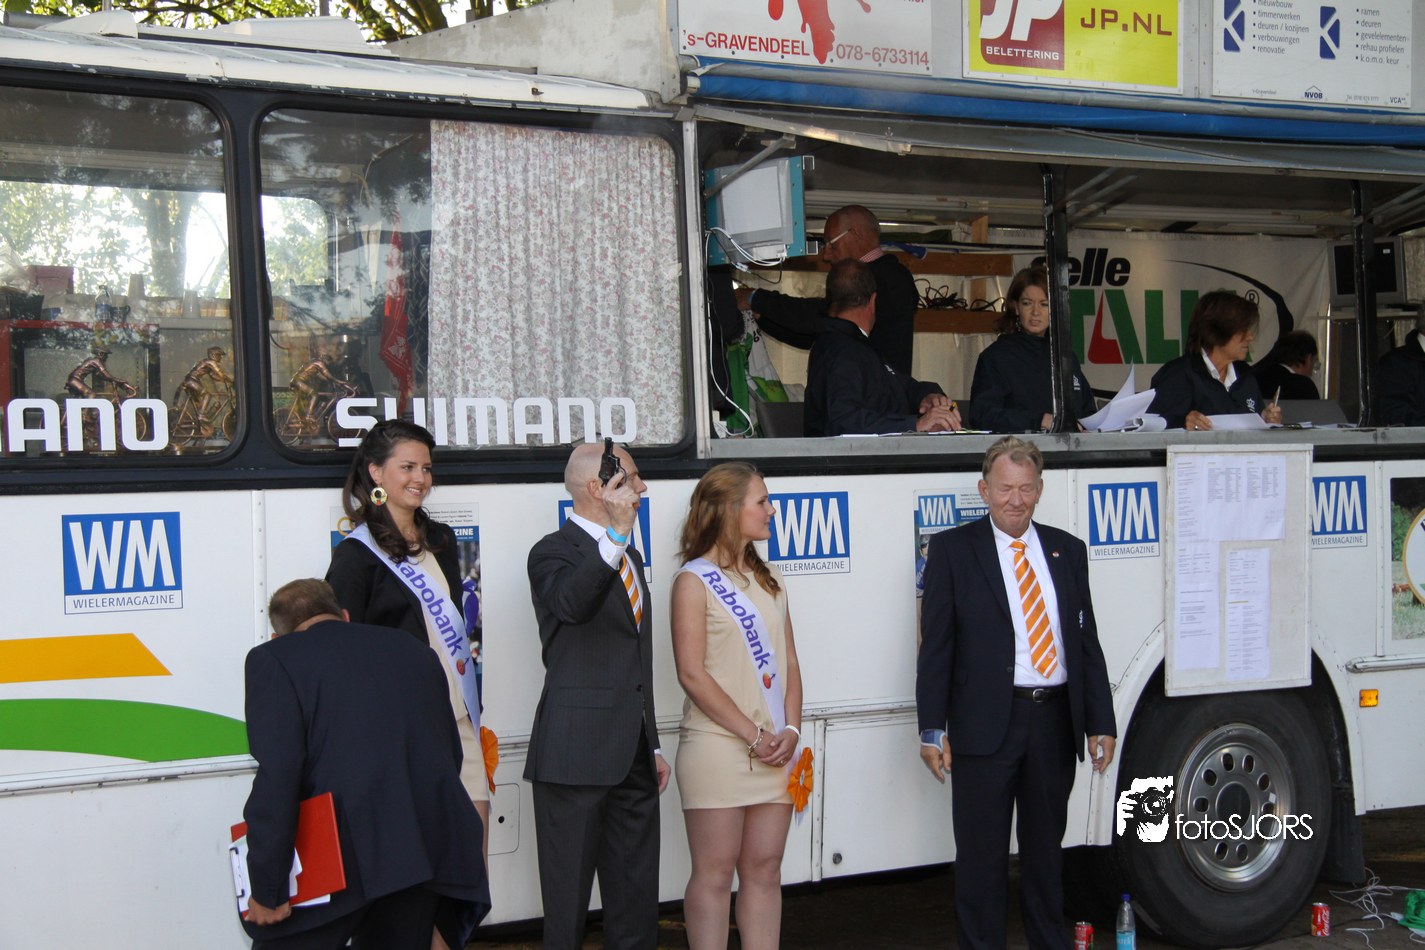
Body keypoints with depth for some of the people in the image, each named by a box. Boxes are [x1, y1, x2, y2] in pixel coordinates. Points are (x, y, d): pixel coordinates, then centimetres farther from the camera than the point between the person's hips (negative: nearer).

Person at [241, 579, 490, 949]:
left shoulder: (275, 658, 2)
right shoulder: (415, 650, 20)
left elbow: (276, 777, -9)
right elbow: (451, 755, 22)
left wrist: (266, 890, -6)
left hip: (347, 854, -5)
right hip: (432, 852, 5)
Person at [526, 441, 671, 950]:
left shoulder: (629, 556, 19)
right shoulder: (553, 552, -8)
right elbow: (573, 604, -33)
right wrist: (616, 532, -41)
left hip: (633, 754, 8)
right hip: (578, 752, -8)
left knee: (637, 898, 13)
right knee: (569, 895, 0)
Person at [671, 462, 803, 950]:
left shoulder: (768, 579, 16)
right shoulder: (694, 580, -5)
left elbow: (788, 662, 14)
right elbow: (692, 673, -11)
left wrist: (790, 731, -2)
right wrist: (753, 735, -12)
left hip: (774, 749, 6)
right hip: (717, 745, -6)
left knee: (764, 871, 8)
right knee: (714, 873, -1)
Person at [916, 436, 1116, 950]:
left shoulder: (1068, 551, 11)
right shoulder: (953, 549, 0)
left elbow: (1087, 642, 11)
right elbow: (935, 645, -3)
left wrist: (1100, 724, 5)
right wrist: (932, 729, -10)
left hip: (1056, 721, 4)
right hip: (986, 724, -3)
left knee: (1046, 846, 16)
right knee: (981, 853, 3)